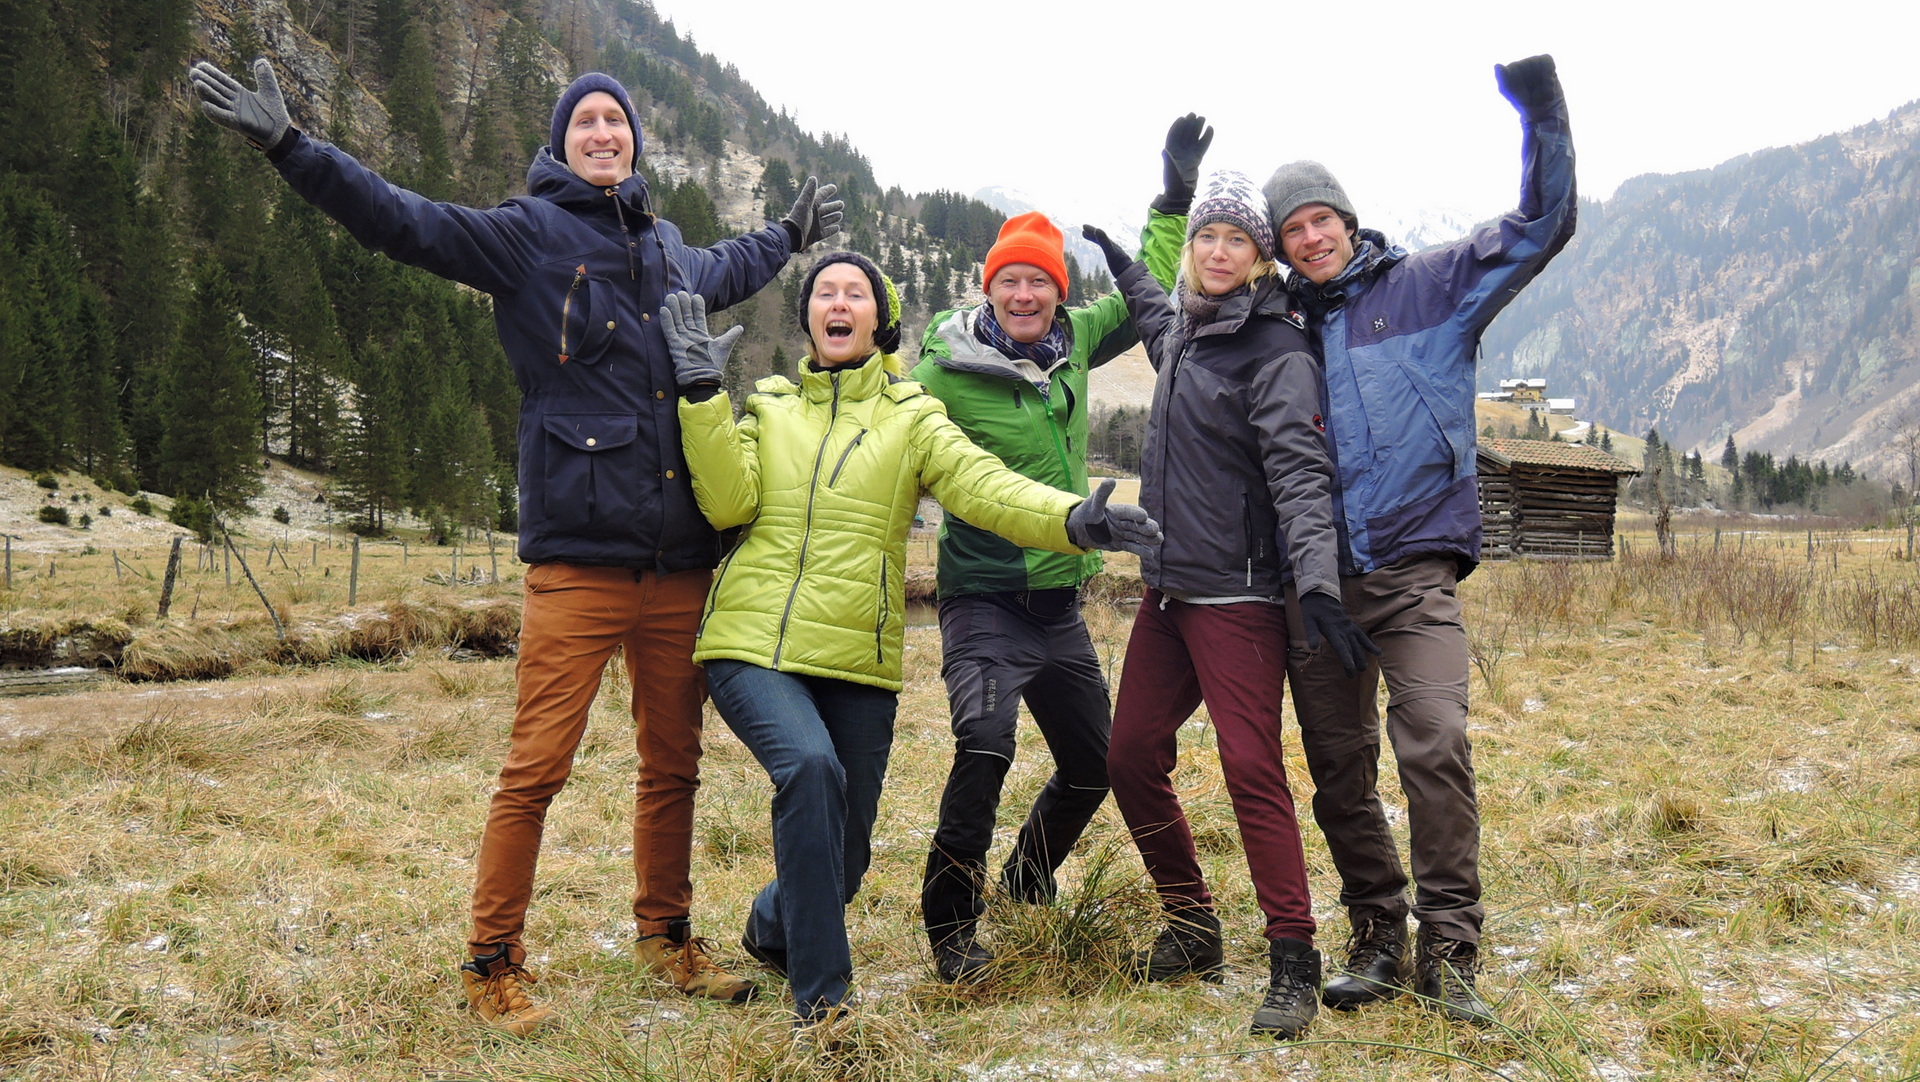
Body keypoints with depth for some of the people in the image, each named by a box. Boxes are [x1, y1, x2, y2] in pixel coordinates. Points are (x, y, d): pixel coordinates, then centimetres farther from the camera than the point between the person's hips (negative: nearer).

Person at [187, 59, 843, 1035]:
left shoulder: (665, 246, 20)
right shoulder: (529, 234, 1)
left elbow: (717, 275, 43)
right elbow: (407, 223, -11)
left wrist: (788, 238, 57)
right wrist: (290, 147, -21)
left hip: (678, 560, 6)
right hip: (579, 553, -6)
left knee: (673, 763, 12)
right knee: (536, 768, -6)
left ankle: (664, 935, 28)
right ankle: (492, 965, 9)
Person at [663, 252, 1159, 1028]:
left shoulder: (911, 416, 8)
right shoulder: (768, 405, 12)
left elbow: (984, 485, -9)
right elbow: (729, 503, -2)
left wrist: (1072, 518, -27)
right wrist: (702, 395, -9)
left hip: (856, 657, 1)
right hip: (754, 643, -1)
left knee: (844, 854, 7)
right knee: (811, 767, -30)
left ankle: (772, 930, 43)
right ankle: (820, 992, -18)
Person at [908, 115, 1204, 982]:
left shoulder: (1071, 342, 4)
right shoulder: (947, 372, -13)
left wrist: (1175, 200, 14)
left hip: (1060, 600, 7)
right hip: (985, 597, -6)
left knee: (1093, 764, 16)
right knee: (985, 743, -28)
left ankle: (1023, 893, 41)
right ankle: (951, 924, -9)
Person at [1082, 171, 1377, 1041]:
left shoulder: (1275, 349, -10)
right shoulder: (1180, 331, 14)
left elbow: (1299, 473, -20)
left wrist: (1316, 584, -31)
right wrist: (1120, 262, 46)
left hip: (1236, 595, -8)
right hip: (1166, 587, 8)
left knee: (1252, 769, -13)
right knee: (1132, 758, 9)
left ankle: (1293, 965, -3)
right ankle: (1192, 929, 25)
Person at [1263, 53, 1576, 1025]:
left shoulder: (1430, 286, 7)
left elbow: (1541, 225, 3)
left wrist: (1540, 111, -8)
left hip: (1415, 569, -3)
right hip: (1317, 578, 4)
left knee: (1435, 746, -19)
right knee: (1339, 771, 6)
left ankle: (1449, 952, -8)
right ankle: (1376, 937, 20)